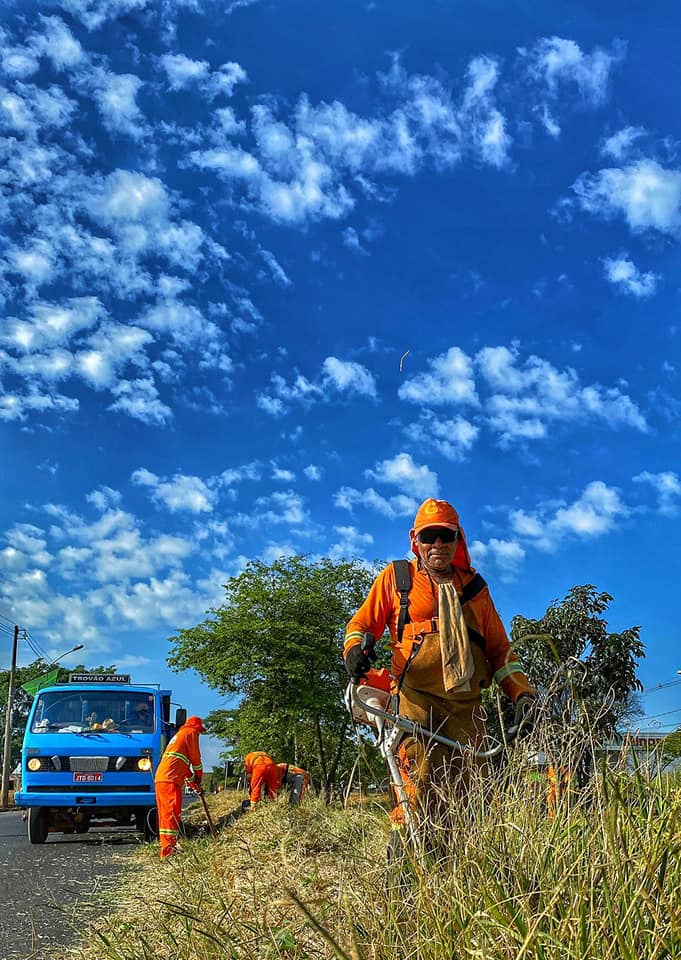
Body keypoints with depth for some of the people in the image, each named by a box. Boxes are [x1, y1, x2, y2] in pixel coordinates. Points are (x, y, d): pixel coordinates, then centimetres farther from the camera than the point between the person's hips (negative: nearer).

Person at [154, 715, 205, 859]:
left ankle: (165, 848, 17)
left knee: (165, 815, 12)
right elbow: (195, 757, 5)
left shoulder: (179, 735, 32)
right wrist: (199, 776, 21)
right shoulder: (191, 733, 5)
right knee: (173, 814, -13)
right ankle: (168, 851, -21)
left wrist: (194, 784, 32)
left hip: (160, 778, 9)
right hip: (171, 779, -9)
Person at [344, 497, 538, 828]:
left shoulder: (474, 586, 21)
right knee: (417, 784, -17)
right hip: (415, 697, -3)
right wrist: (355, 648, -8)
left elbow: (498, 647, 23)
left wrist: (522, 692, 11)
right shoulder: (396, 577, 13)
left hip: (465, 703, 3)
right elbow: (362, 623, 15)